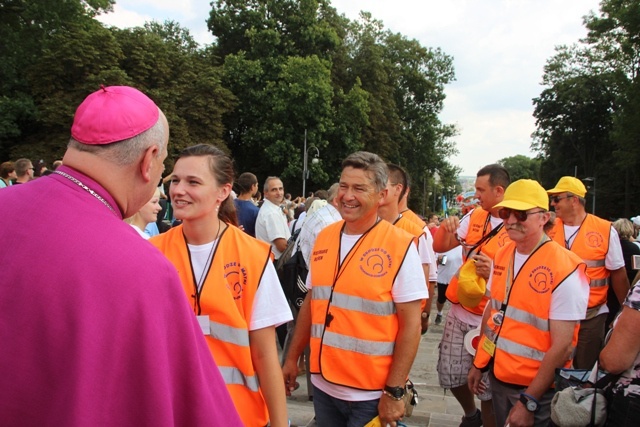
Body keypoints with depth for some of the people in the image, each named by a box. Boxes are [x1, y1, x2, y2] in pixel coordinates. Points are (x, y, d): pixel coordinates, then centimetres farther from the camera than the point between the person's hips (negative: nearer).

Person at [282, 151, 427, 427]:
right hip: (323, 385, 5)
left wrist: (394, 391, -14)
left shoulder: (400, 246, -14)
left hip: (371, 394, -5)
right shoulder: (324, 238, 1)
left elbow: (411, 324, -13)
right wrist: (292, 358, 12)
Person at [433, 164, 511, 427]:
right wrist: (444, 228, -12)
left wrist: (494, 273, -27)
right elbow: (439, 247, 8)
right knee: (451, 376, 15)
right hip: (459, 313, 6)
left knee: (487, 388, 4)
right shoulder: (474, 217, 5)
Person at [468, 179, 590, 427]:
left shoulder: (565, 270, -20)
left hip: (535, 388, -6)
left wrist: (528, 401, -18)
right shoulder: (502, 255, 1)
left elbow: (562, 346, -20)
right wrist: (478, 363, 13)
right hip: (497, 377, 6)